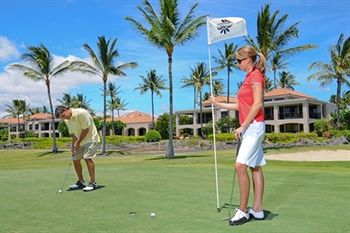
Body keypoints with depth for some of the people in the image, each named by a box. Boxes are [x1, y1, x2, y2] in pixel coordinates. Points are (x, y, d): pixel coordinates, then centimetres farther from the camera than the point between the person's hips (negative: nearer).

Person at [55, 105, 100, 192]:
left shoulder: (81, 113, -22)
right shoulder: (67, 120, 4)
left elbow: (86, 129, -21)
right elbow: (73, 133, 12)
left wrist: (78, 141, -15)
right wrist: (73, 145, 0)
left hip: (90, 138, -8)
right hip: (79, 141, 8)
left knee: (87, 158, -20)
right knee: (75, 160, 6)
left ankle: (93, 183, -14)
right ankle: (81, 182, 19)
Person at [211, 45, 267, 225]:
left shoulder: (256, 76, -8)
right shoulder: (249, 78, 19)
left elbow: (258, 104, -18)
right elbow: (242, 106, 20)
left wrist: (243, 126, -17)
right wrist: (219, 104, 18)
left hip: (253, 126, -10)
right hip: (250, 128, 10)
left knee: (241, 166, -15)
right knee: (255, 168, 8)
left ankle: (243, 211, -8)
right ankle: (257, 210, 13)